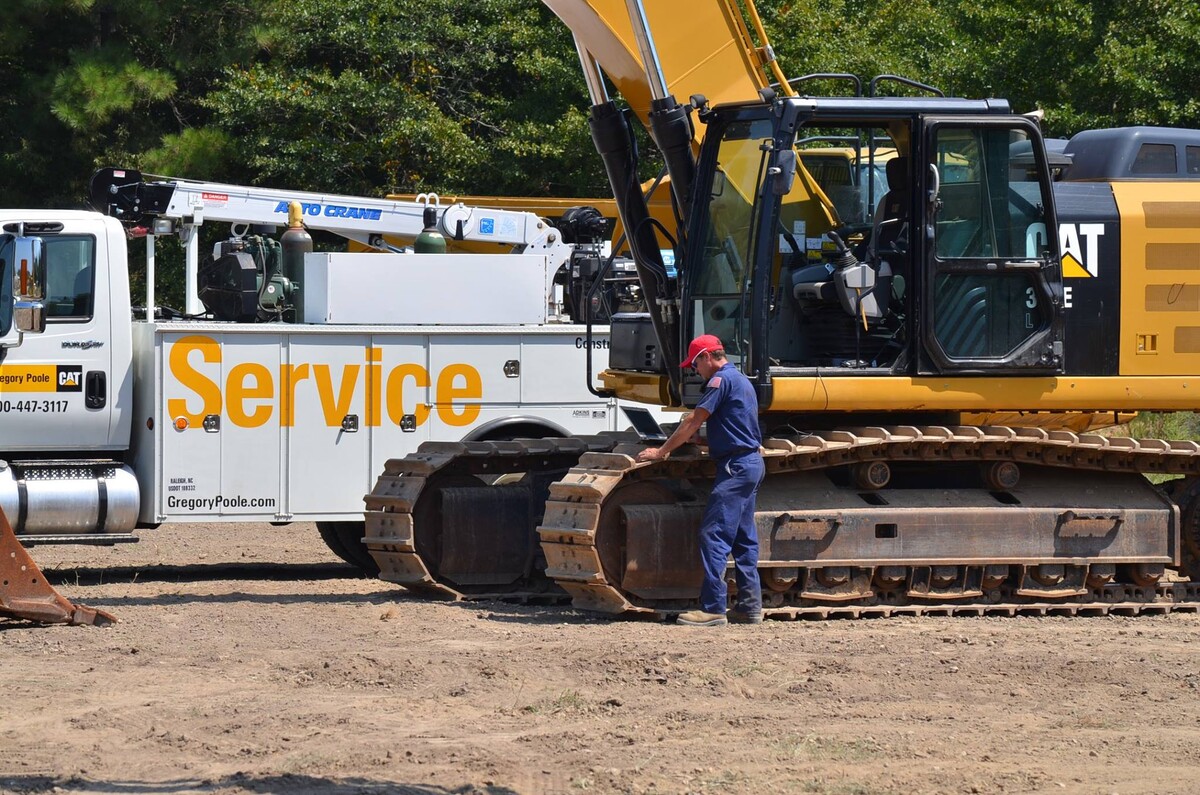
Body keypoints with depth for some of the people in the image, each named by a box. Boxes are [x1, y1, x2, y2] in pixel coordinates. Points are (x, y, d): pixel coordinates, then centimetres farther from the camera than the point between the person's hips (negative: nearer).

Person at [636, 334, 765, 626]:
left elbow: (693, 422, -11)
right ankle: (750, 607, 11)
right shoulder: (741, 380, 20)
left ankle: (713, 608, -16)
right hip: (752, 463, 10)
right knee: (744, 539, 11)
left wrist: (661, 452, -5)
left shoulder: (722, 379, -11)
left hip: (735, 466, -10)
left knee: (714, 535, -12)